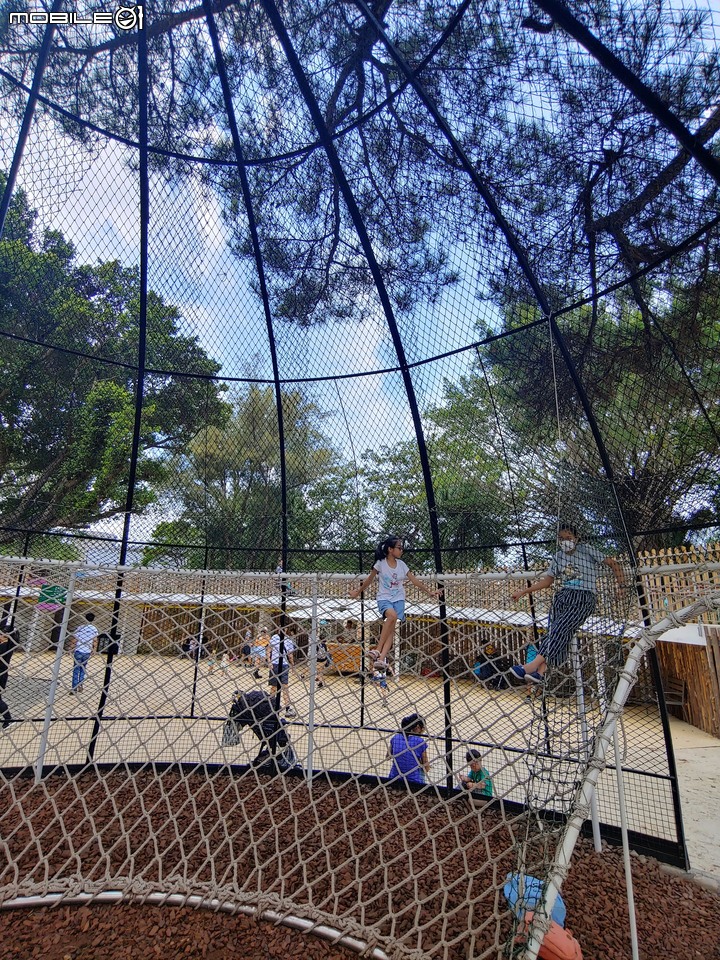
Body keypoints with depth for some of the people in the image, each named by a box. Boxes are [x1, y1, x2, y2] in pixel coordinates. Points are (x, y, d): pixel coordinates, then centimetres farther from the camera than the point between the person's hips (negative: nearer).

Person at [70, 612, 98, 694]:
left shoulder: (80, 628, -4)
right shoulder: (94, 629, 0)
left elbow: (74, 640, -2)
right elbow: (95, 641, 3)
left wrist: (73, 649, 10)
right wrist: (93, 650, 15)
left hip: (78, 651, -1)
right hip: (87, 652, 1)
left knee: (76, 669, 6)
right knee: (83, 669, 17)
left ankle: (74, 688, 5)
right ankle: (80, 685, 9)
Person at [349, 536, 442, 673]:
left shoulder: (401, 565, 6)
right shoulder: (380, 563, -5)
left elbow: (414, 580, 12)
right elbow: (369, 579, 7)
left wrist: (429, 592, 11)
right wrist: (358, 592, 14)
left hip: (399, 599, 4)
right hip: (384, 599, -4)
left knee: (391, 629, -14)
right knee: (392, 615, -34)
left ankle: (381, 659, -22)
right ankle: (378, 651, -28)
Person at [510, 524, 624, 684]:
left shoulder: (586, 550, 1)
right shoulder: (558, 557, 14)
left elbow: (613, 564, 3)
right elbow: (547, 581, 16)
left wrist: (621, 584, -10)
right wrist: (523, 592, 10)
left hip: (583, 599, -5)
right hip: (563, 596, 5)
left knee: (560, 629, -23)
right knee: (552, 631, -15)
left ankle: (533, 665, -31)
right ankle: (540, 672, -24)